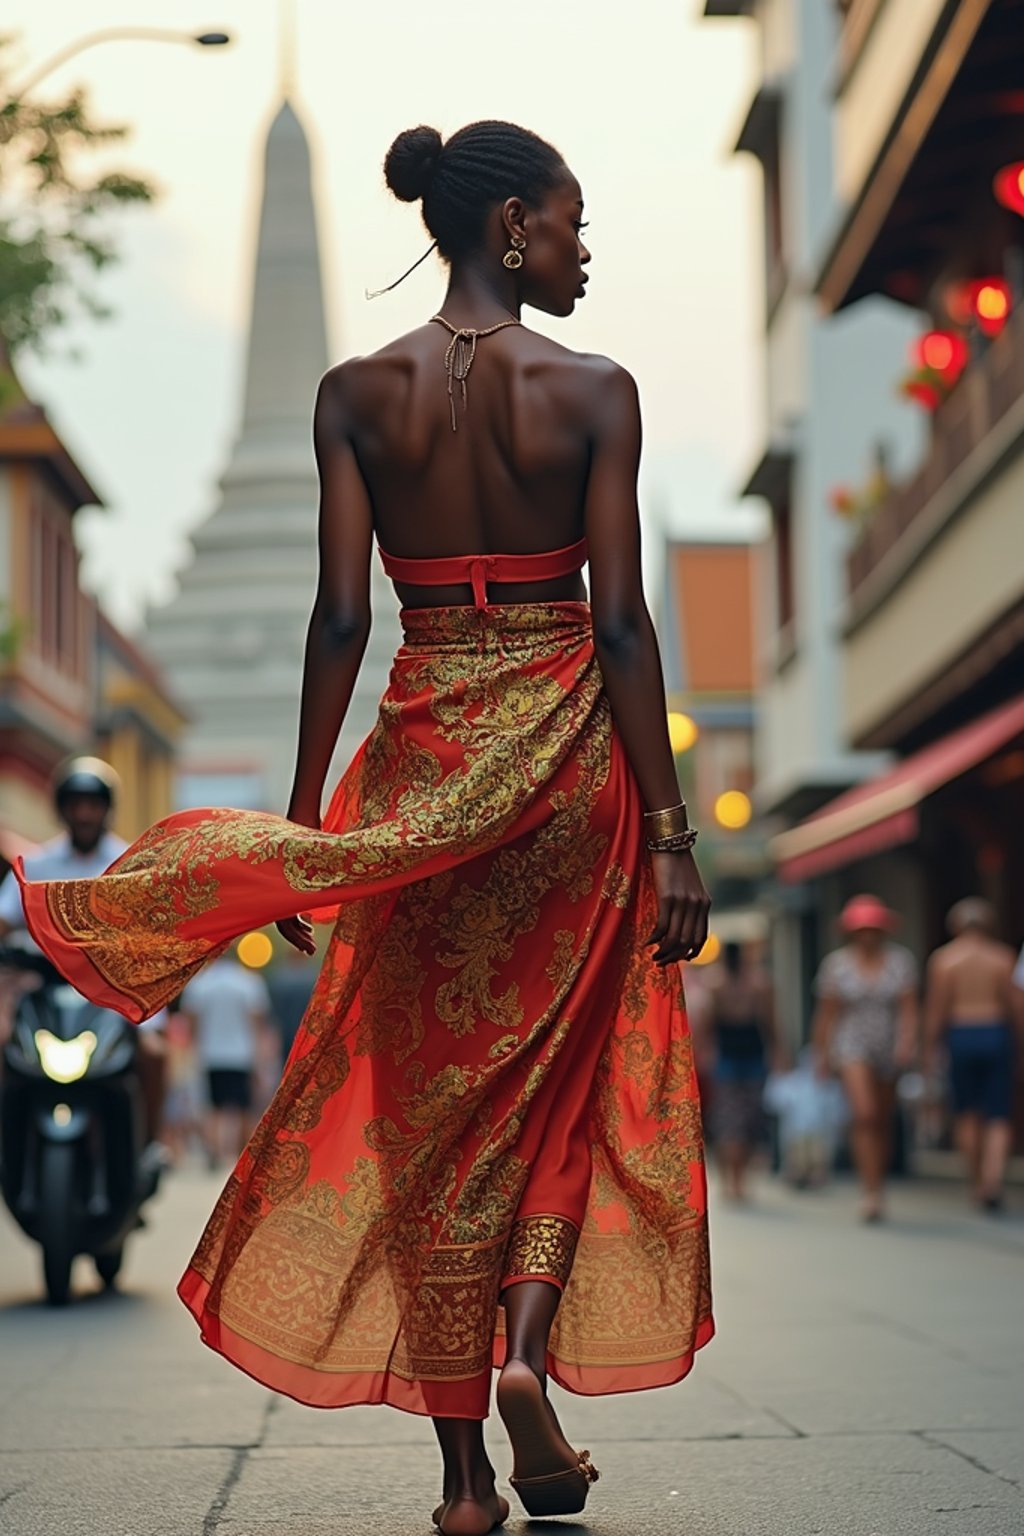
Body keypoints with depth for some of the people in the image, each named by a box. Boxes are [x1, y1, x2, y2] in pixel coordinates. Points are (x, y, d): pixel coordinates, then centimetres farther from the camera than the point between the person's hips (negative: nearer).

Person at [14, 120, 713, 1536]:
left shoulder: (357, 394, 1)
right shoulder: (593, 392, -5)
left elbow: (339, 619, -3)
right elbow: (621, 621, -9)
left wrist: (302, 822, 2)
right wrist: (670, 832, -6)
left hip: (423, 753, 2)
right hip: (568, 748, -1)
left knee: (432, 1100, 8)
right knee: (567, 1071, 17)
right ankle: (532, 1345, -5)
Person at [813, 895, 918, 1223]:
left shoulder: (901, 959, 1)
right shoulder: (836, 963, 0)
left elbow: (908, 1008, -5)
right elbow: (827, 1013, 5)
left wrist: (907, 1042, -18)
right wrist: (822, 1052, 6)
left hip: (890, 1047, 2)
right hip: (852, 1045, -2)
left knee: (883, 1120, 11)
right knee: (864, 1114, -20)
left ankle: (877, 1187, 27)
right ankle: (870, 1192, -22)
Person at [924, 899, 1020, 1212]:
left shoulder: (943, 958, 0)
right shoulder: (1003, 957, 1)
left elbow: (935, 1009, -2)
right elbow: (1012, 1004, -2)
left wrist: (930, 1048, 4)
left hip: (960, 1036, 0)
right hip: (996, 1034, 0)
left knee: (967, 1112, 12)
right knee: (998, 1115, 3)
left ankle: (976, 1181, 14)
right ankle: (994, 1177, -16)